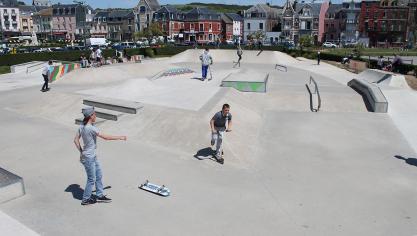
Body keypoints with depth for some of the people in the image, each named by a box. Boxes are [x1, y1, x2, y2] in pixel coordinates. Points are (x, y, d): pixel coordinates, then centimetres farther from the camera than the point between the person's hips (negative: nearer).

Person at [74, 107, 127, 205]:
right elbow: (105, 137, -21)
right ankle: (86, 199, 24)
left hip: (93, 156, 9)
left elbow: (76, 140, 7)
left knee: (99, 176, 19)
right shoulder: (91, 128, -26)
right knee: (92, 179, 7)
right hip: (89, 158, -9)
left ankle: (100, 195, 32)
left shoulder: (82, 126, 0)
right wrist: (119, 137, -11)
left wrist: (81, 152, 12)